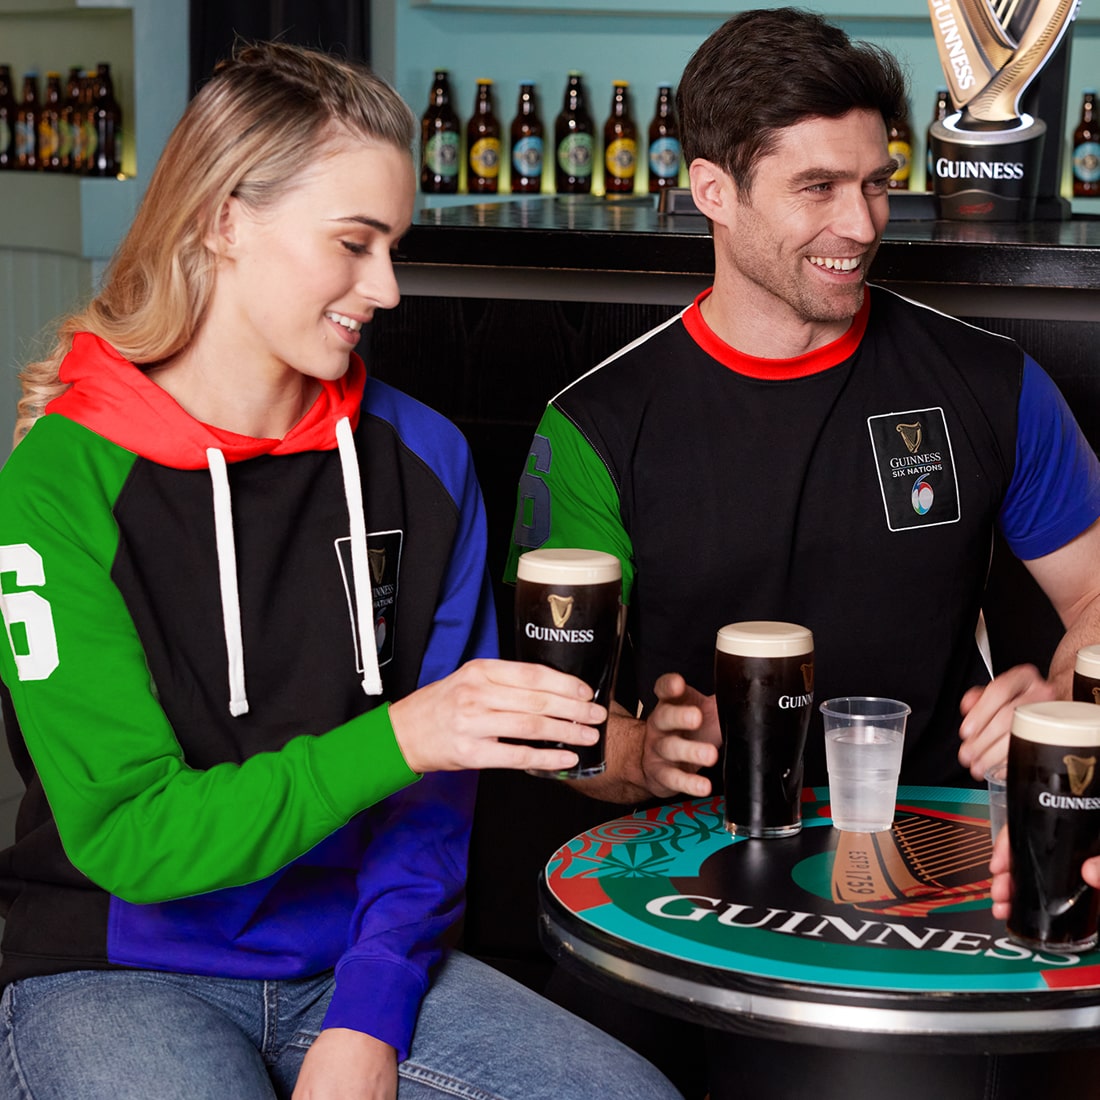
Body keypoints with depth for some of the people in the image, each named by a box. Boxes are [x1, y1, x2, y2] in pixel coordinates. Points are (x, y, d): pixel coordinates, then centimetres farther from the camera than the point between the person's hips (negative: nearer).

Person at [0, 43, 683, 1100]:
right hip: (120, 970, -3)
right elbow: (127, 833, -15)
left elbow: (438, 776, 3)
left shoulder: (418, 457, 3)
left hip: (359, 958, 4)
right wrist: (395, 736, -26)